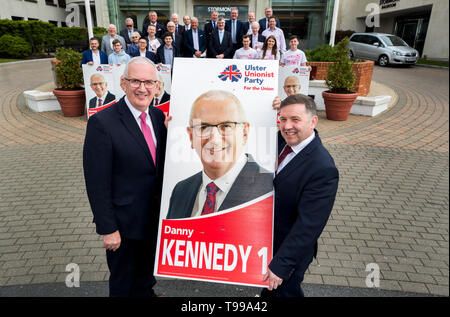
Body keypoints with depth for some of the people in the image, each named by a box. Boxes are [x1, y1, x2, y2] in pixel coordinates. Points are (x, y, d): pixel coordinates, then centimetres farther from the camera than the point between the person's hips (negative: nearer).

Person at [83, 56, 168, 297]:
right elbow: (97, 184, -18)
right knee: (123, 285, 20)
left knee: (146, 277, 30)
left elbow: (163, 164, 4)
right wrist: (108, 229, -16)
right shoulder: (102, 123, -20)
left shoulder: (158, 116, -1)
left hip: (154, 220, 6)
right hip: (124, 223, -5)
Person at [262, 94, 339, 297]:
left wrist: (280, 265, -26)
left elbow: (309, 225, -29)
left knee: (284, 289, 20)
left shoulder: (323, 170, -32)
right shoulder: (280, 140, -10)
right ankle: (267, 295, 61)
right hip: (265, 237, 7)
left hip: (291, 248, -7)